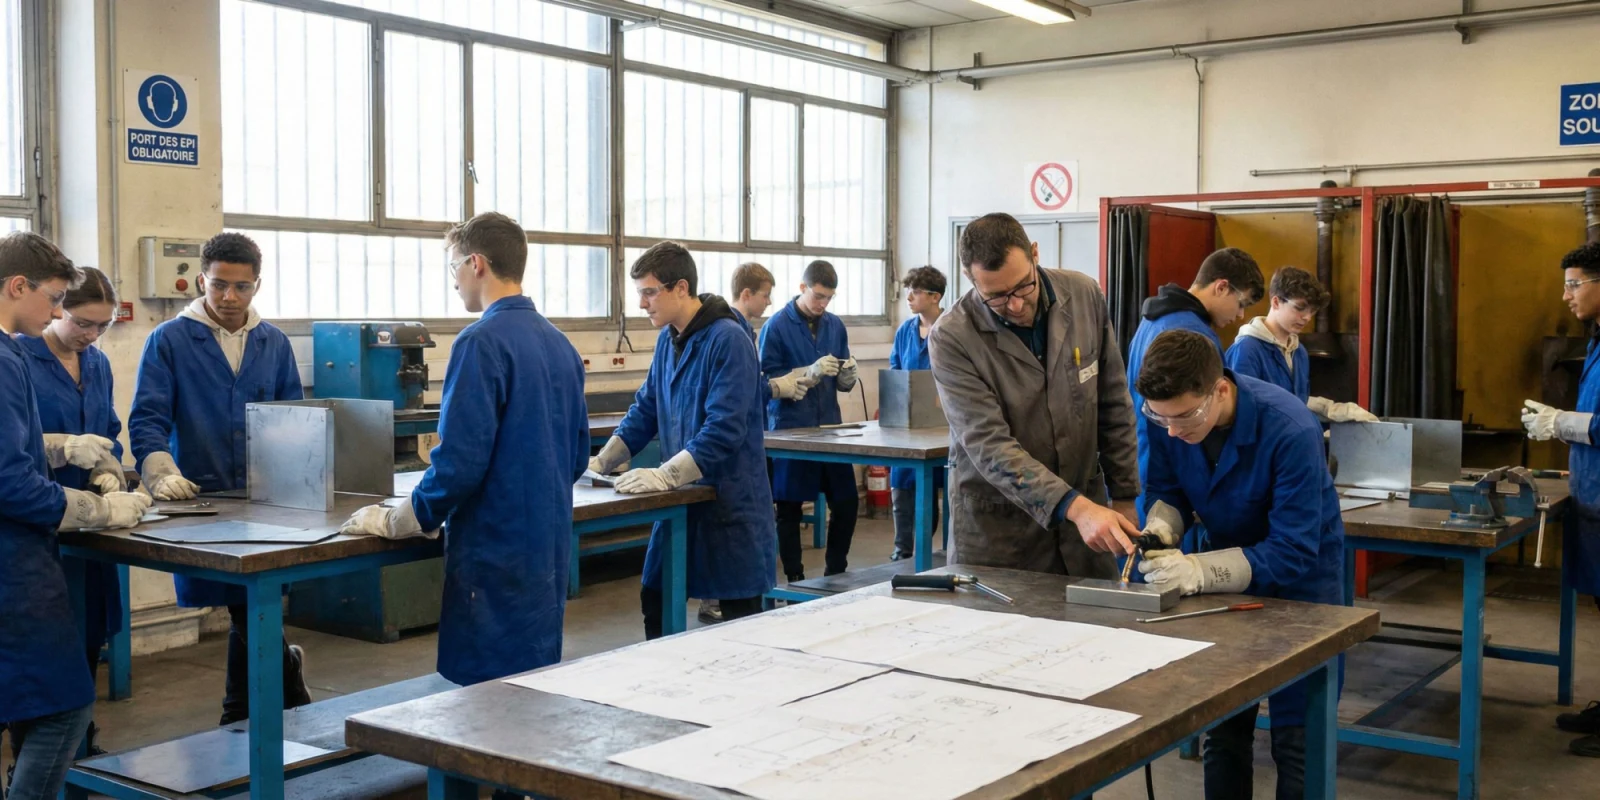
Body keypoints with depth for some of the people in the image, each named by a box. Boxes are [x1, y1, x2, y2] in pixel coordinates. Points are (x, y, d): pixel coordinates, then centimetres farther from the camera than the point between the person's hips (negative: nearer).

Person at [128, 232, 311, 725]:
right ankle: (288, 674, 21)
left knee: (249, 612, 7)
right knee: (245, 612, -2)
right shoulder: (169, 341, 0)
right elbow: (147, 419, -6)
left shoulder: (274, 343, 11)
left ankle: (238, 720, 23)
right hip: (201, 500, -3)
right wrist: (161, 471, -23)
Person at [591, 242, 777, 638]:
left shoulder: (728, 340, -17)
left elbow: (724, 430, -25)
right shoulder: (667, 339, 8)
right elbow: (645, 412, 15)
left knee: (740, 616, 2)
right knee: (654, 602, 11)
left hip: (730, 501, -8)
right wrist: (601, 462, 4)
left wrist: (665, 475, -31)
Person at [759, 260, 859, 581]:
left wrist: (848, 376, -11)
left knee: (847, 502, 6)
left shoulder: (835, 325, 9)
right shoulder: (777, 326, -6)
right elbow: (768, 379, -10)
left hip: (830, 425, 5)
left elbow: (842, 384, 13)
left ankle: (836, 572, 21)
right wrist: (810, 371, -21)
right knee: (789, 508, 3)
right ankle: (795, 580, 13)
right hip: (790, 428, -5)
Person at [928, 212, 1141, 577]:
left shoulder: (1085, 296, -5)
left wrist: (1124, 497, 6)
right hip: (996, 528, -3)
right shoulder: (951, 338, -17)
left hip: (1086, 508, 3)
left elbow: (1114, 406, 5)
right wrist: (1075, 506, -32)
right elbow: (988, 444, -23)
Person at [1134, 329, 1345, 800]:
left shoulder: (1290, 431, -34)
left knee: (1296, 741, 0)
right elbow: (1166, 490, -2)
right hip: (1227, 563, 4)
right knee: (1222, 727, 10)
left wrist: (1200, 570, -45)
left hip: (1301, 576, -4)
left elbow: (1293, 553, -33)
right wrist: (1161, 527, -26)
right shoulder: (1164, 416, -19)